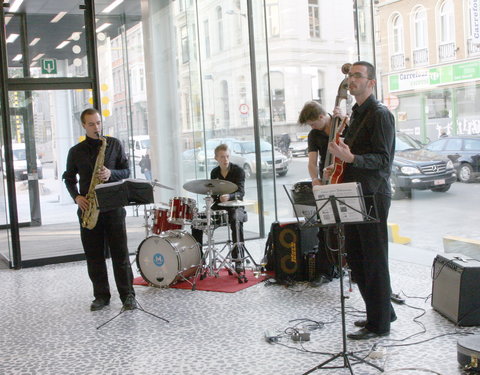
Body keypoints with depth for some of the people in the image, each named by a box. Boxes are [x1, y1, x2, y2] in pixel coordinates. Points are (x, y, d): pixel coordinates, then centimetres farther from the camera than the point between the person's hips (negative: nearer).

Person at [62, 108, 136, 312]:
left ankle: (127, 295, 3)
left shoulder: (114, 144, 5)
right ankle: (101, 296, 15)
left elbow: (126, 171, 6)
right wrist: (76, 196, -2)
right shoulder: (76, 151, 9)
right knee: (94, 255, 5)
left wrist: (111, 174, -14)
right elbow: (69, 178, 15)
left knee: (120, 253, -3)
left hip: (113, 206, -2)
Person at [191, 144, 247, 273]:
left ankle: (238, 260, -31)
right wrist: (211, 200, -6)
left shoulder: (238, 170, -8)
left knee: (236, 221, -38)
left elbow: (241, 192, -21)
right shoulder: (214, 173, 8)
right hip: (218, 207, 5)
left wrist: (229, 197, -41)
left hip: (235, 206, -5)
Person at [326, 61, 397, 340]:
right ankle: (384, 311, 28)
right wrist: (339, 164, 15)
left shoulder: (380, 114, -10)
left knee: (374, 261, -2)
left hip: (373, 196, -10)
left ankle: (379, 324, 9)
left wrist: (351, 158, -30)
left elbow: (383, 159, -18)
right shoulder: (357, 114, 18)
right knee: (356, 257, 14)